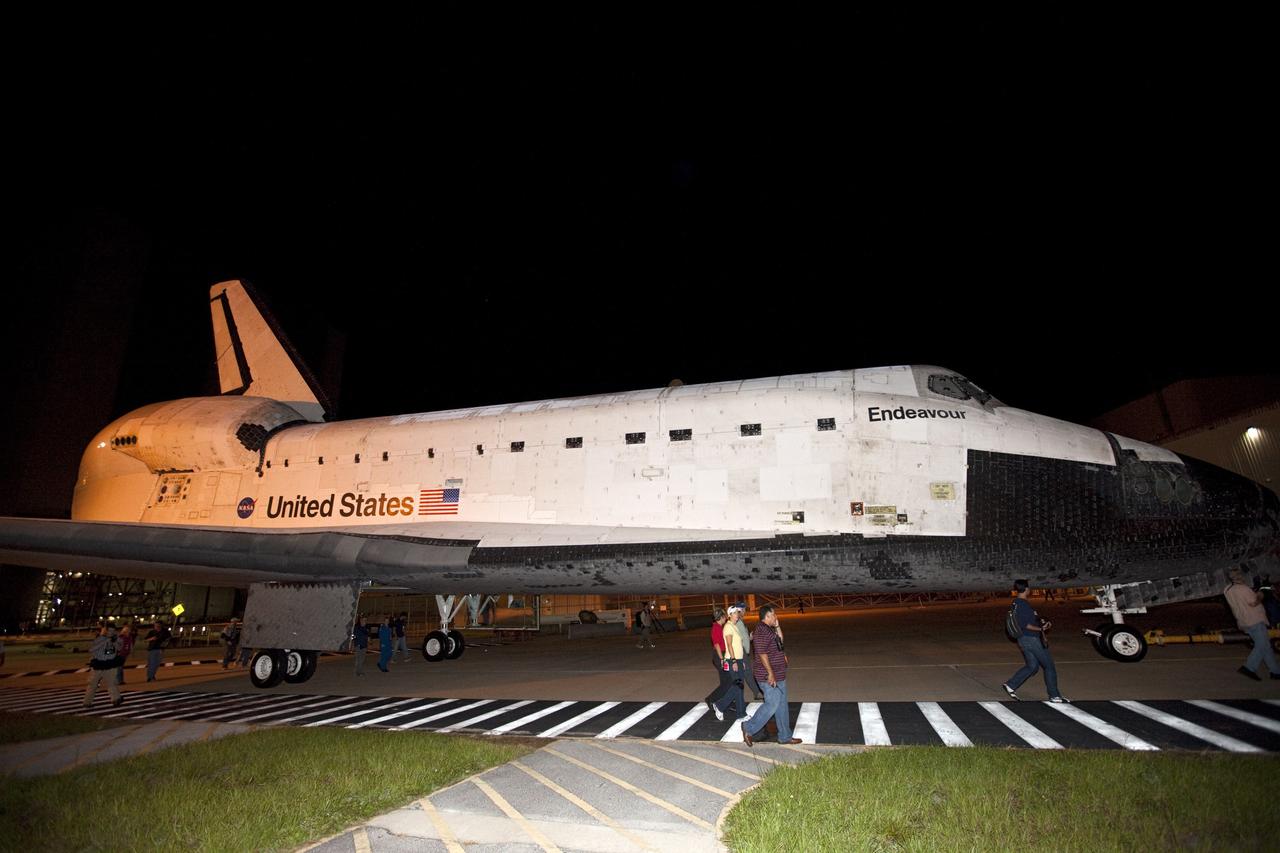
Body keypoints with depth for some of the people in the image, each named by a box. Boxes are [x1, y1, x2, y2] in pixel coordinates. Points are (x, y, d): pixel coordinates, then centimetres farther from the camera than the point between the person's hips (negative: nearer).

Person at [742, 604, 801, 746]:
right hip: (769, 677, -10)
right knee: (772, 704, -6)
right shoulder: (761, 631, -21)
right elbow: (762, 653, -25)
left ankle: (785, 736, 23)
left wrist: (777, 626, 10)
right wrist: (770, 673, -24)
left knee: (782, 705, 14)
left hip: (779, 675, 10)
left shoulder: (770, 629, 11)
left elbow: (780, 641, 24)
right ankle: (749, 728, 7)